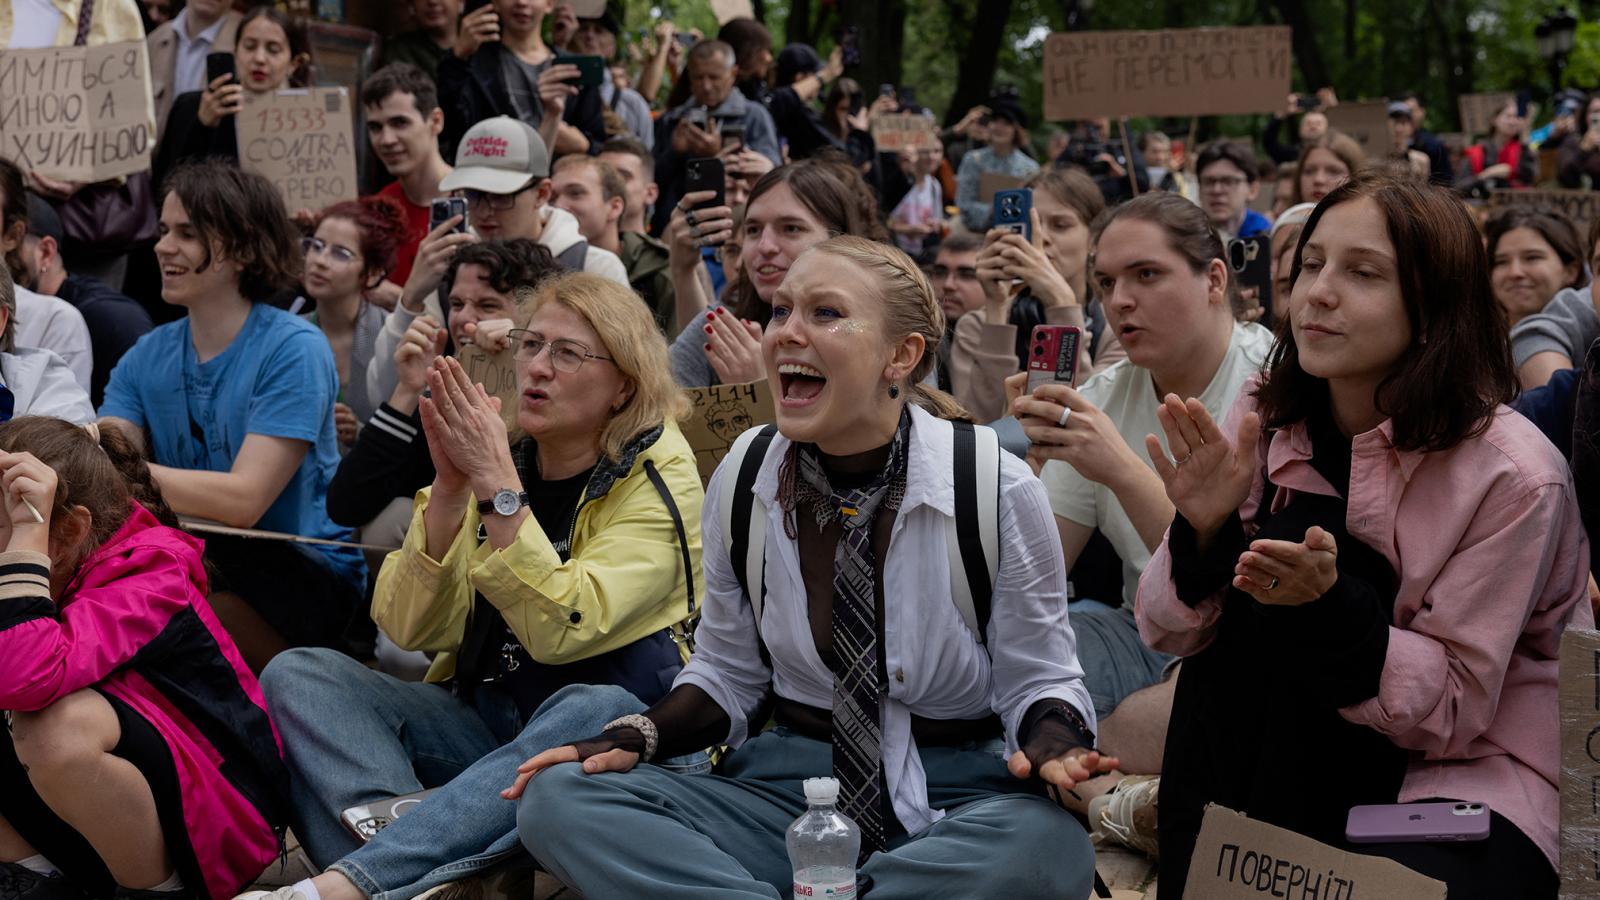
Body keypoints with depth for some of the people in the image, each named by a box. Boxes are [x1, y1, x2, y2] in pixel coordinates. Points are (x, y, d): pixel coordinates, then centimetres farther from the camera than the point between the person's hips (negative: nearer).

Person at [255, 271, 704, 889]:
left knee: (586, 715, -39)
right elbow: (411, 628, -5)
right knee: (298, 674, -13)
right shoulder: (493, 456, 6)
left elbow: (561, 629, -22)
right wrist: (449, 485, -17)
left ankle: (344, 883, -38)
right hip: (483, 716, 5)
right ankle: (407, 874, -35)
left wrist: (498, 483, -25)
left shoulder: (658, 475, -7)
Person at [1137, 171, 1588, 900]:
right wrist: (1203, 530, -25)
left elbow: (1453, 708, -16)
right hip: (1306, 753, 5)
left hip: (1473, 765, -5)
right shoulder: (1263, 424, -6)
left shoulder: (1513, 475, -19)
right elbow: (1168, 634, -5)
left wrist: (1329, 606, -32)